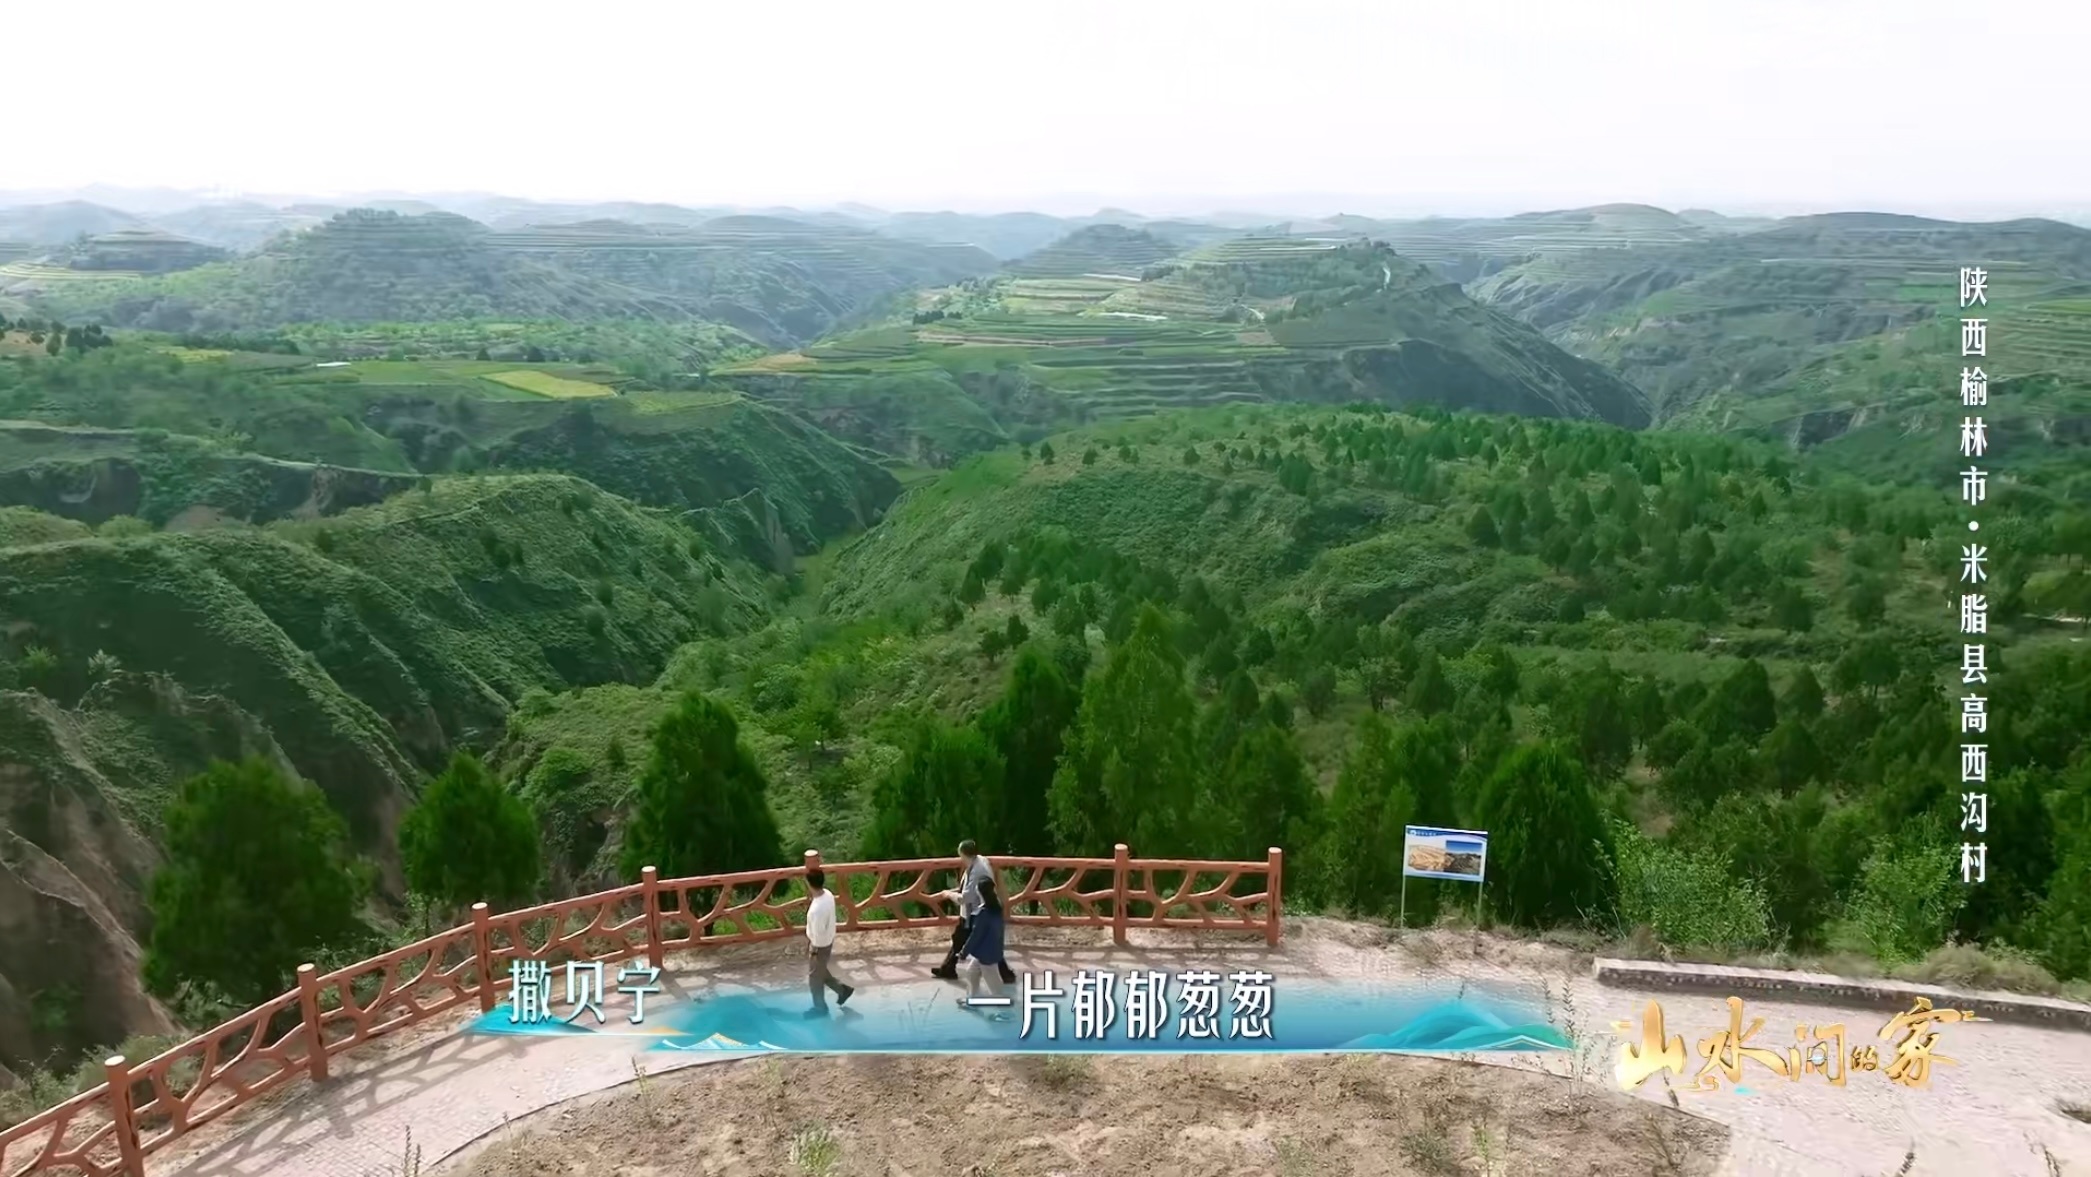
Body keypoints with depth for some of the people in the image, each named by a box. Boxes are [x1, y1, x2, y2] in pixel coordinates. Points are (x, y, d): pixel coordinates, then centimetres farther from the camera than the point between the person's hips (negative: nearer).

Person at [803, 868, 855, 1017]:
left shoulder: (817, 909, -38)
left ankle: (820, 1008, 36)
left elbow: (818, 935, -27)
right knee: (820, 971, 30)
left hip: (820, 945, -8)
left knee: (814, 977, 16)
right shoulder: (827, 894, -12)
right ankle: (842, 989, 44)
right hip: (828, 941, 8)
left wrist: (813, 952, -14)